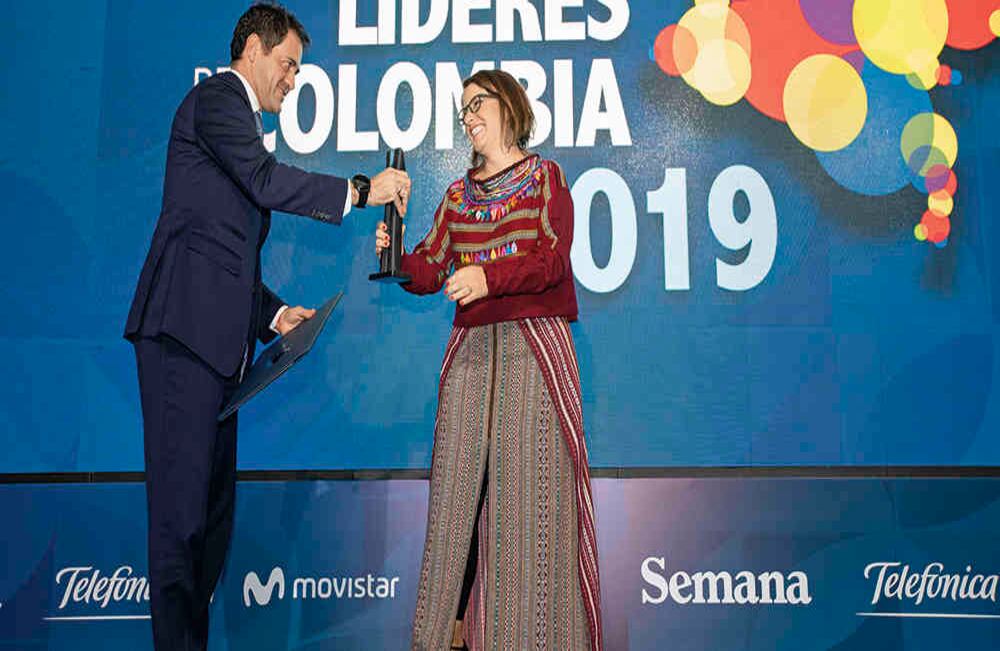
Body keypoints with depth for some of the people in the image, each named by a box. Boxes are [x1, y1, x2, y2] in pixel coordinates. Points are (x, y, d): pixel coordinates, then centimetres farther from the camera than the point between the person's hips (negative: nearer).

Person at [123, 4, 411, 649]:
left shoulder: (241, 121, 30)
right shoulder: (216, 96, 3)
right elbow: (267, 180, -15)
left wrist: (273, 313, 14)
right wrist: (361, 190, -8)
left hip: (218, 341, 10)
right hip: (185, 328, -9)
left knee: (214, 505, 8)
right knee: (182, 504, -9)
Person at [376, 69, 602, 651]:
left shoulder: (546, 177, 6)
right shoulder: (458, 195, 19)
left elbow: (553, 259, -9)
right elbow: (429, 273, 11)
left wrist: (489, 277, -24)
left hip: (534, 345, -4)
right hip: (472, 347, 4)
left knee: (530, 483, -5)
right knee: (459, 483, 1)